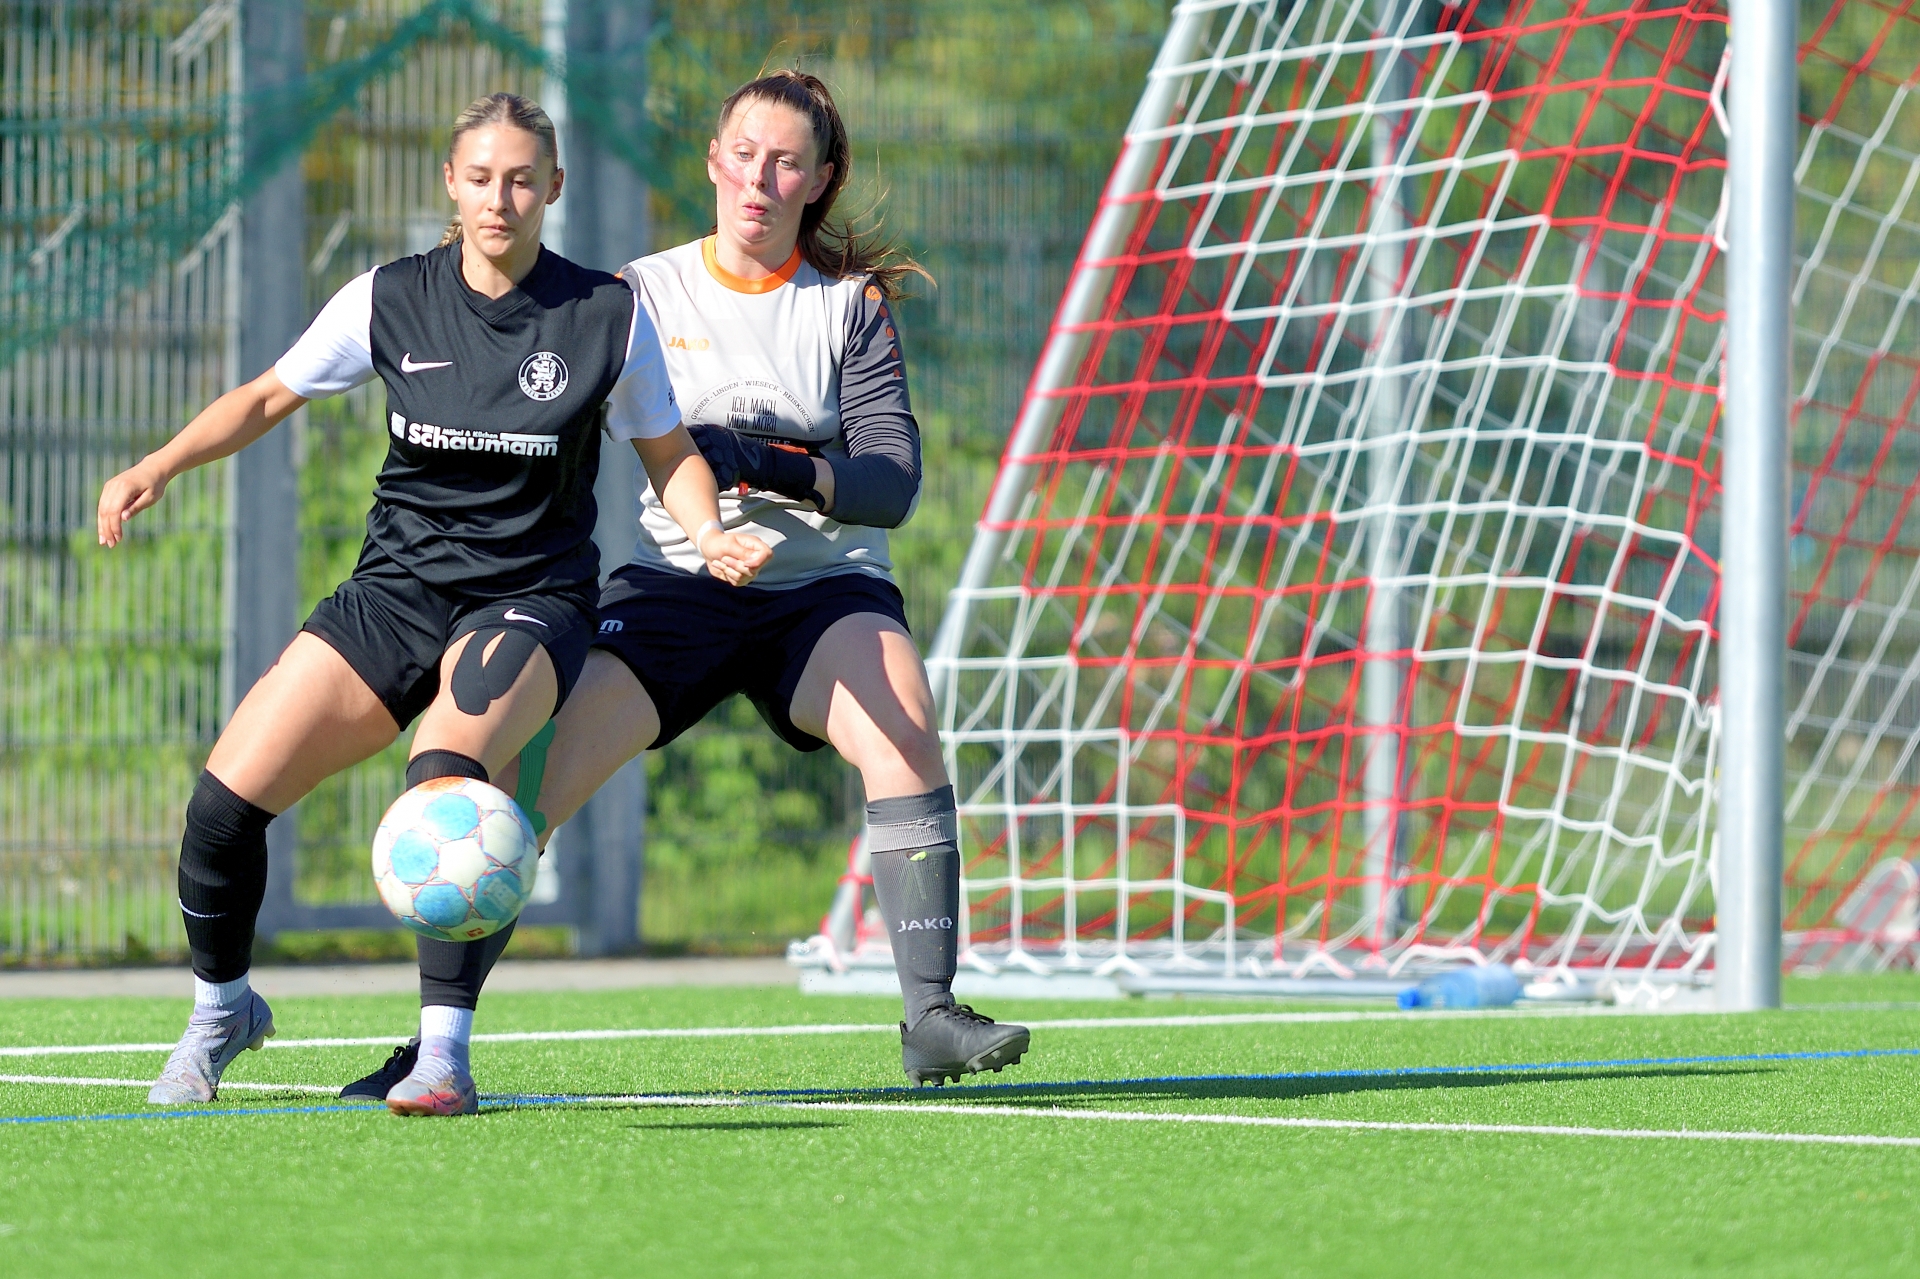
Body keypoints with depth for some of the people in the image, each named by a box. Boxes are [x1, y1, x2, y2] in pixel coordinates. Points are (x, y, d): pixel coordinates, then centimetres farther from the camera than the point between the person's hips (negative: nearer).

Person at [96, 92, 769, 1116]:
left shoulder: (607, 314, -4)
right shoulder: (391, 300, 0)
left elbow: (669, 455, 8)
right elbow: (267, 398, 11)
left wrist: (709, 536, -13)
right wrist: (159, 466, -4)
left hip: (530, 598, -3)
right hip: (396, 588, 3)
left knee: (447, 781, -36)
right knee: (224, 799, -10)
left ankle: (444, 1050, -30)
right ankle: (220, 1010, 18)